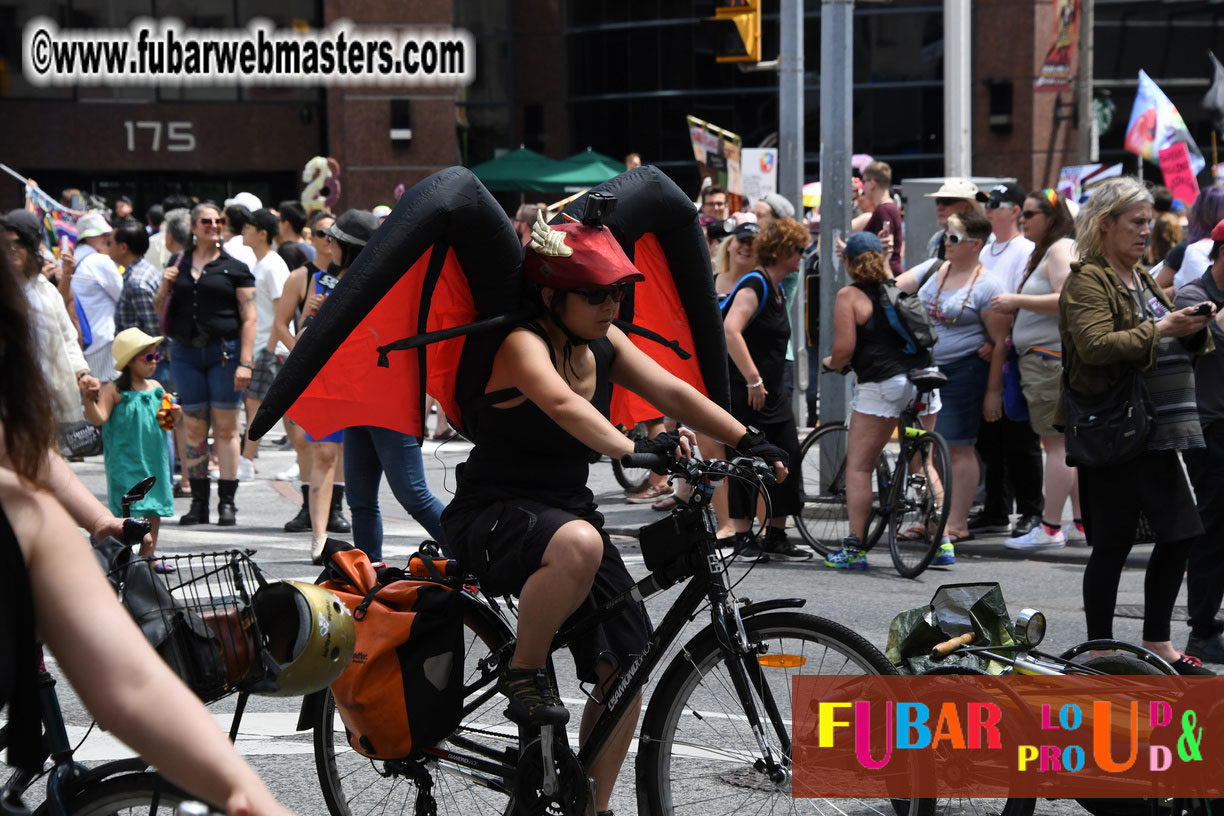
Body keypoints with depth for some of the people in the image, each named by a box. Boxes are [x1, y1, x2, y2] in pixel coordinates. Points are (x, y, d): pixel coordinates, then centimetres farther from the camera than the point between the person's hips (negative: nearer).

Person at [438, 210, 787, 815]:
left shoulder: (603, 342, 7)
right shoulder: (520, 343, -17)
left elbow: (670, 390, -1)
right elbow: (562, 404, -36)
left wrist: (748, 442, -12)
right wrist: (633, 450, -51)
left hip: (568, 510, 8)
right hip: (492, 516, -8)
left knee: (624, 666, -1)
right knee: (577, 544, -42)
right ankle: (524, 674, -20)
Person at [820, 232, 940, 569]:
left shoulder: (850, 295, -1)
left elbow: (844, 349, -8)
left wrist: (831, 363, 13)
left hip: (882, 384, -6)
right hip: (923, 381, 6)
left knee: (858, 466, 2)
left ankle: (854, 549, -3)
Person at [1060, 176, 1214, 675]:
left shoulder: (1141, 279, 19)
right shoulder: (1088, 280, -8)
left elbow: (1175, 349, 26)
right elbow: (1094, 345, -22)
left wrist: (1192, 329, 4)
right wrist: (1158, 329, -23)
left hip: (1157, 430, 9)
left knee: (1180, 532, 7)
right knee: (1114, 541, -3)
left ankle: (1157, 642, 18)